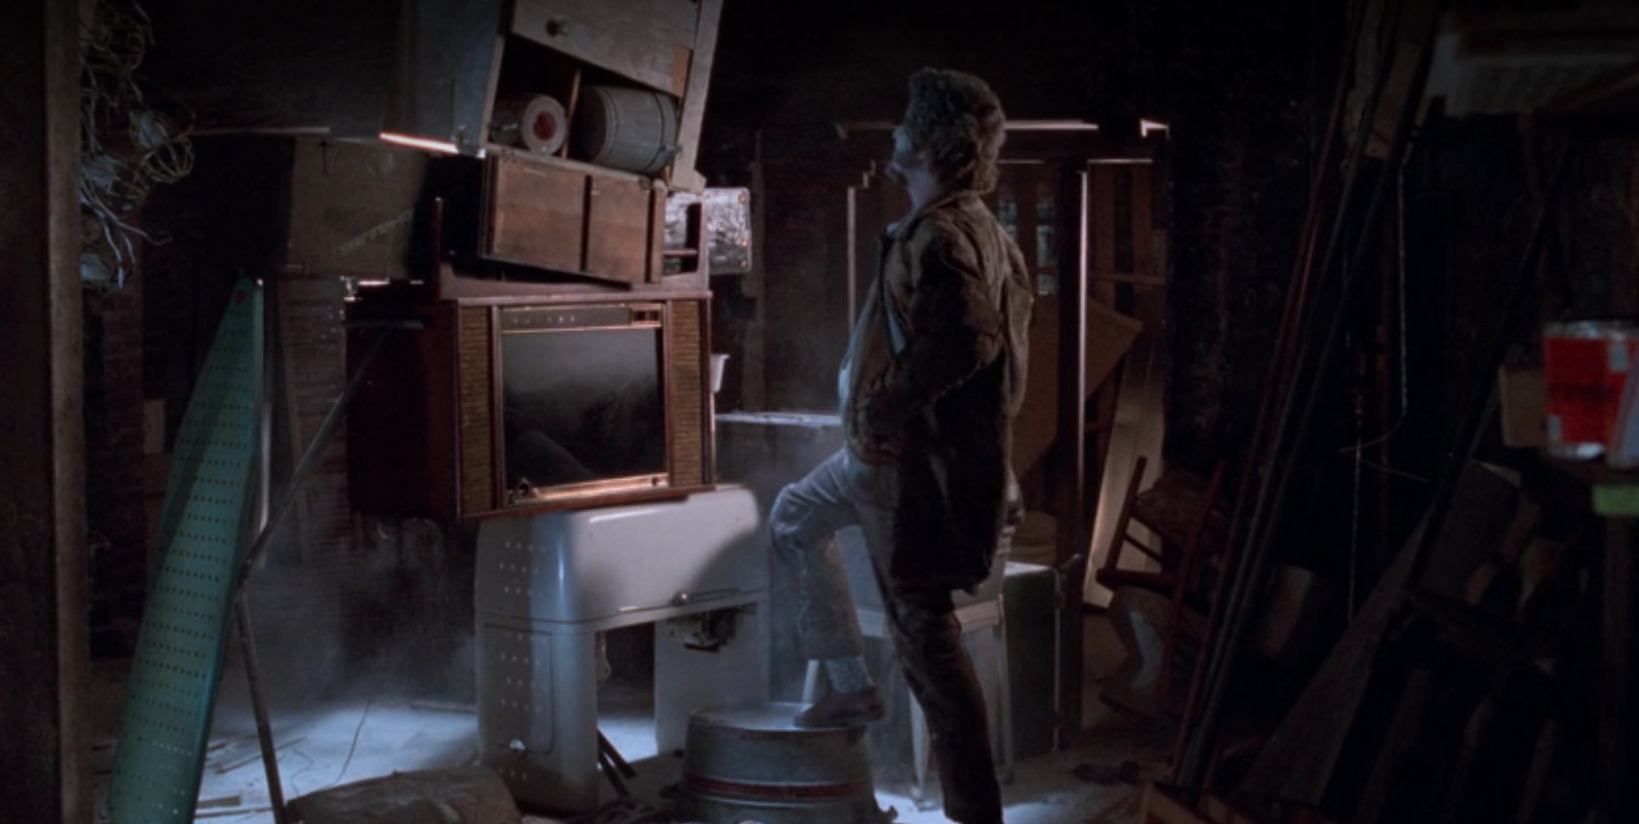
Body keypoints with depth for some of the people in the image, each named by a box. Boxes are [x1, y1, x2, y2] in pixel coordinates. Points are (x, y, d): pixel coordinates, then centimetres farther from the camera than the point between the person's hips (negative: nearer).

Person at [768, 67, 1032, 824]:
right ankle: (851, 688, 29)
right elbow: (992, 335, 17)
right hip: (889, 449, 11)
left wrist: (879, 406, -24)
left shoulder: (940, 237, -20)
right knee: (794, 520, 26)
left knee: (924, 632, -4)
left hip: (914, 462, -11)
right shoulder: (973, 227, 12)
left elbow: (964, 340, -35)